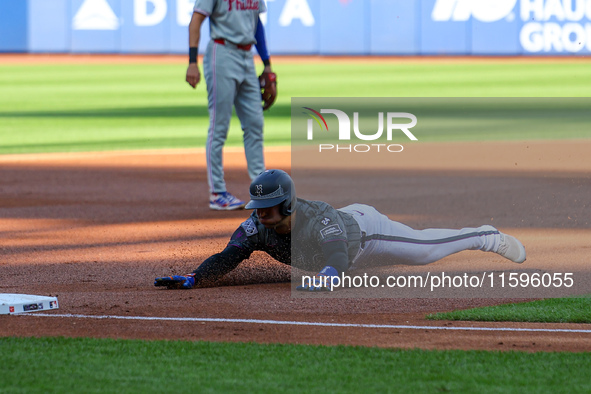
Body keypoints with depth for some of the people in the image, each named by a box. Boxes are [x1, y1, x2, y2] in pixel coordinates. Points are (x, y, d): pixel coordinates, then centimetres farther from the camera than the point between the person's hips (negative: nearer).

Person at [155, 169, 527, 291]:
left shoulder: (318, 220, -48)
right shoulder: (257, 226, -34)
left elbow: (338, 261, -58)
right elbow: (225, 260, -37)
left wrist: (321, 281, -79)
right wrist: (190, 279, -54)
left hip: (364, 230, -6)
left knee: (429, 247, 8)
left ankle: (488, 237, 36)